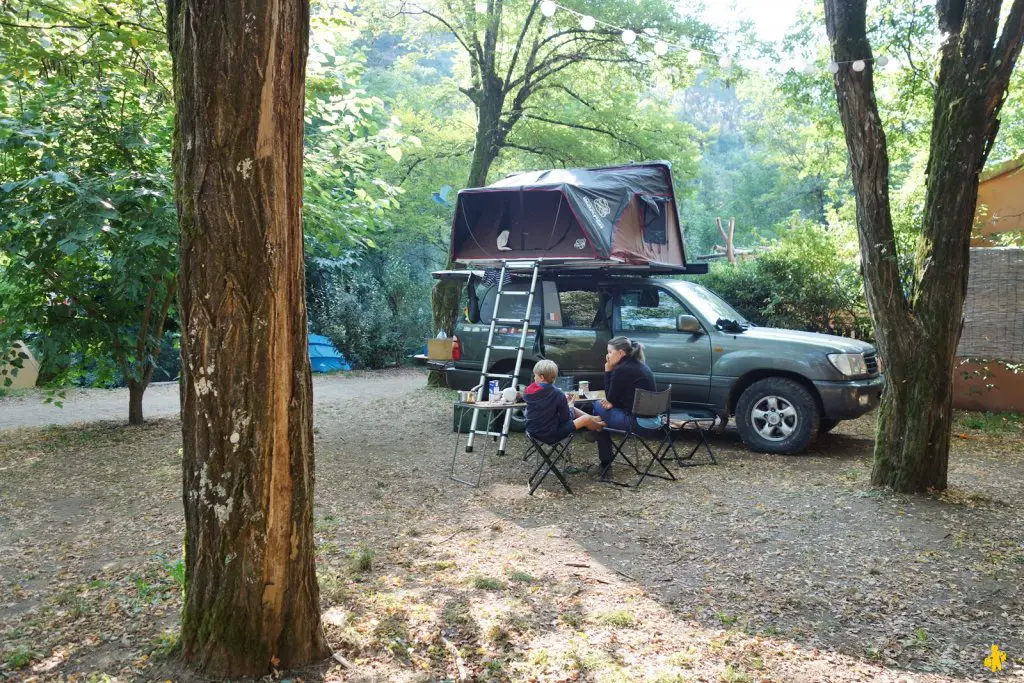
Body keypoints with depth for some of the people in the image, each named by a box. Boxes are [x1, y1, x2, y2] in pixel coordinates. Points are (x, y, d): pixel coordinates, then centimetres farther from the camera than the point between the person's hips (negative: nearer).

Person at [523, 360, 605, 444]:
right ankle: (599, 426, 36)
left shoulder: (529, 390, -10)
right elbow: (566, 418, -12)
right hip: (550, 436, -6)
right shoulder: (558, 394, -21)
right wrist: (570, 406, 10)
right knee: (586, 419, 8)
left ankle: (593, 419, 35)